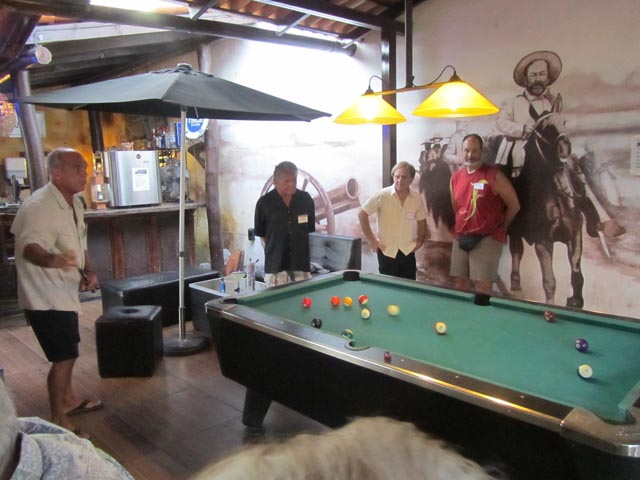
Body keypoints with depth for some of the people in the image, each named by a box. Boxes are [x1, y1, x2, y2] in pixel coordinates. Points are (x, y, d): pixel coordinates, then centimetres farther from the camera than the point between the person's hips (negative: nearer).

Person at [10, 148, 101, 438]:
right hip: (46, 296, -9)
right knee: (64, 356, -4)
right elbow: (30, 246, -39)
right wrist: (50, 259, -60)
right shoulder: (39, 206, -24)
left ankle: (68, 400, 43)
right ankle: (59, 421, 12)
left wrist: (88, 272, 2)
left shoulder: (75, 202, 6)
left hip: (63, 292, 10)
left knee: (68, 350, 23)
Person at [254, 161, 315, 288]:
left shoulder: (306, 200, 2)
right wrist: (273, 252, 6)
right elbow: (261, 233, 6)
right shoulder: (264, 203, -5)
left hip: (302, 264, 2)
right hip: (275, 266, -2)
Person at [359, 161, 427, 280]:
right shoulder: (381, 195, -12)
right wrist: (371, 240, -7)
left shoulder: (417, 198, -1)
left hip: (408, 252, 3)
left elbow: (421, 221, 15)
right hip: (387, 251, -3)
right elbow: (362, 214, -7)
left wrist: (419, 241, 5)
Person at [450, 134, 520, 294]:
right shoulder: (455, 178, 8)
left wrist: (499, 228, 2)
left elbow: (514, 205, -3)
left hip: (487, 238, -5)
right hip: (461, 239, 6)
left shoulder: (494, 175, -9)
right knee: (460, 284, 10)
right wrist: (461, 228, 13)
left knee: (482, 285, -8)